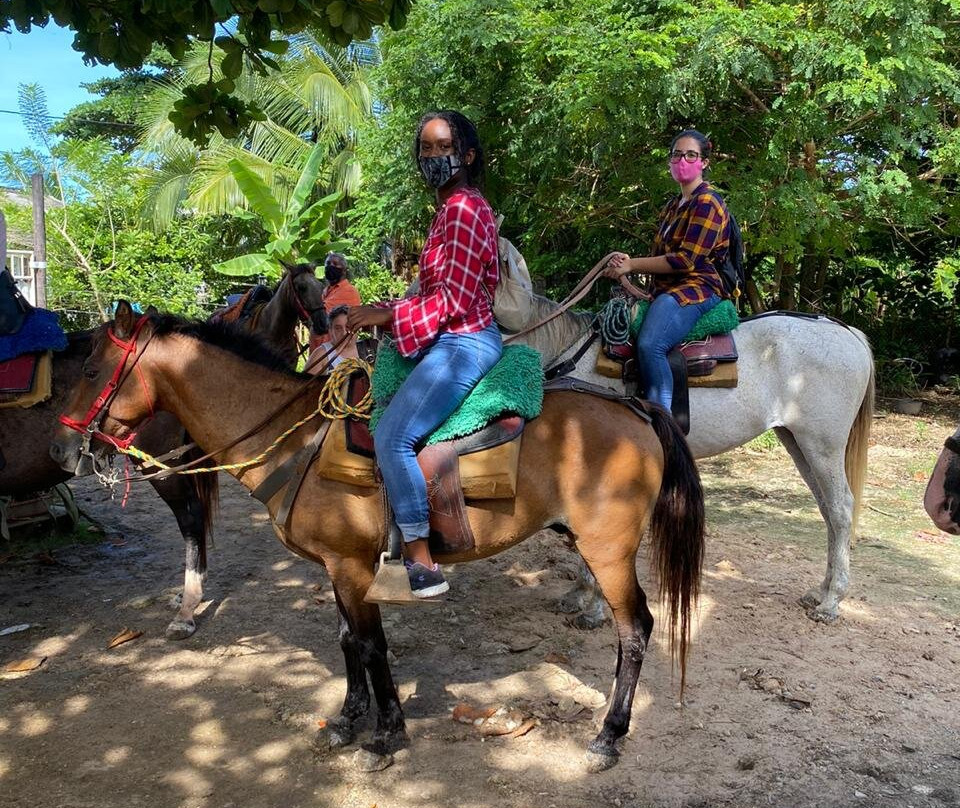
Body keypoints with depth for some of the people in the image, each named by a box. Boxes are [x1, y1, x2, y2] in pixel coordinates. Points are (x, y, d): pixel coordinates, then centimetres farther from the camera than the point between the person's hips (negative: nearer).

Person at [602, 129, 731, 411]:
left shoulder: (707, 203, -5)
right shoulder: (673, 206, 23)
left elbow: (685, 260, -14)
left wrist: (631, 265, -11)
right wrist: (628, 262, 0)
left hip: (697, 289, -10)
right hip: (665, 291, 10)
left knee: (649, 344, -33)